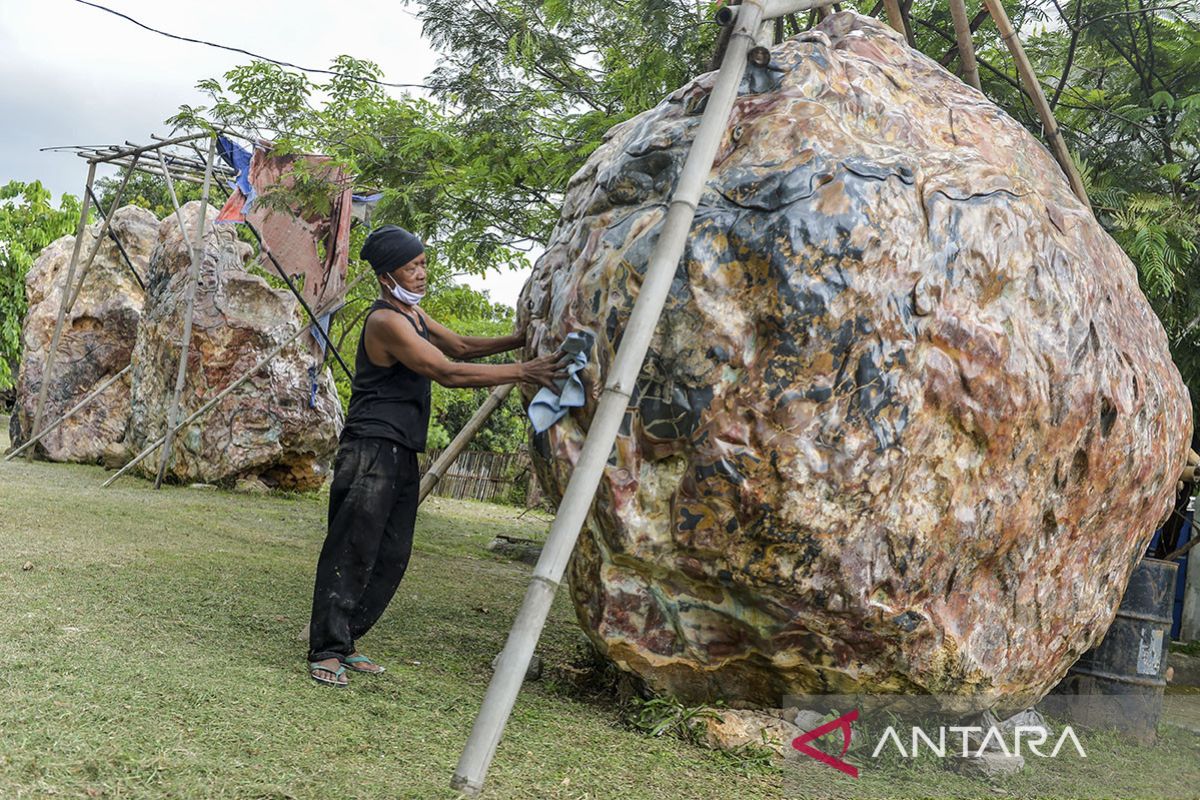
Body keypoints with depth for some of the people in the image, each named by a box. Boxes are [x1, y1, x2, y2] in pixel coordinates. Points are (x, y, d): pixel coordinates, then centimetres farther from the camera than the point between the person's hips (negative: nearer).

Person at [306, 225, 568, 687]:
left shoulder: (412, 313, 18)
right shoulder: (386, 321, -14)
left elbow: (460, 346, 24)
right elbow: (447, 372, -20)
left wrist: (523, 340, 12)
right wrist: (522, 372, -22)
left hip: (402, 454, 10)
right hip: (371, 449, -10)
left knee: (391, 557, 9)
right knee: (352, 552, -8)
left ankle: (342, 639, 18)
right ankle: (326, 651, -3)